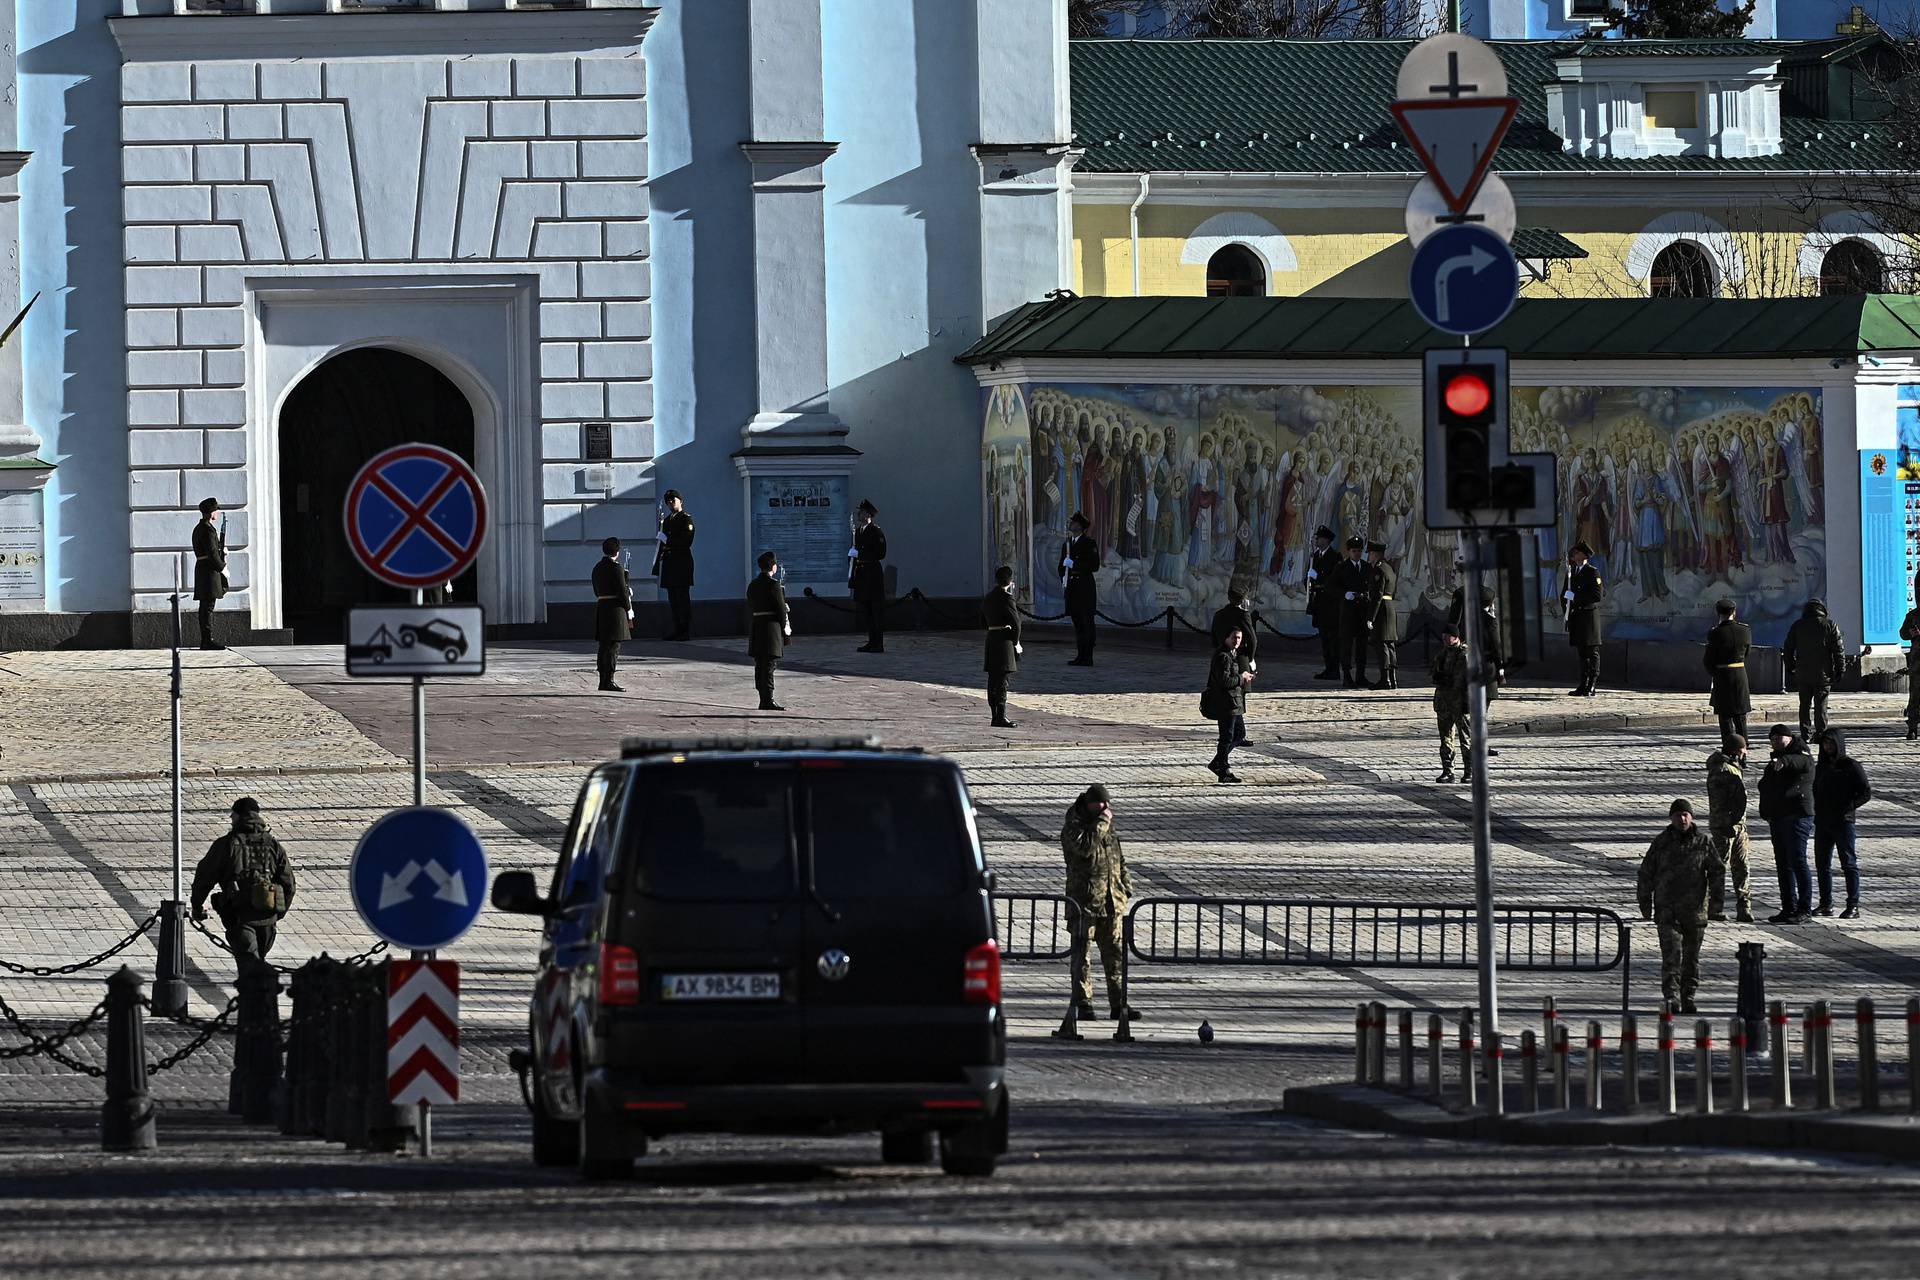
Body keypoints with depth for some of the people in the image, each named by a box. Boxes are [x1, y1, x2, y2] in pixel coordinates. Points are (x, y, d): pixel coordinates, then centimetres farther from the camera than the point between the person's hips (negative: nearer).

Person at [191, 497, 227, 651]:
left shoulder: (198, 528, 17)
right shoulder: (208, 530, -15)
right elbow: (212, 553, -19)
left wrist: (221, 550, 11)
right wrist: (222, 568, -11)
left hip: (201, 568, 10)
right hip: (209, 569, -10)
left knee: (206, 607, 11)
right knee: (208, 606, -10)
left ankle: (205, 640, 14)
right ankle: (208, 640, -11)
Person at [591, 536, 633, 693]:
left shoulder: (597, 568, 12)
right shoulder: (616, 568, -12)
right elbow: (622, 591, -14)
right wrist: (629, 610, -3)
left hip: (600, 607, 8)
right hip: (615, 608, -8)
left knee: (604, 647, 11)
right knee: (613, 647, -6)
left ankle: (603, 681, 14)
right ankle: (608, 681, -9)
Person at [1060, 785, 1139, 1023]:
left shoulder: (1108, 829, 17)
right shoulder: (1072, 828, -4)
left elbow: (1119, 860, 26)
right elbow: (1085, 847, -25)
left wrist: (1126, 887, 18)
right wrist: (1102, 822, -17)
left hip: (1111, 903, 6)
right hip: (1084, 901, -6)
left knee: (1115, 953, 5)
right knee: (1081, 953, -2)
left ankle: (1118, 1004, 7)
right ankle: (1084, 1003, 1)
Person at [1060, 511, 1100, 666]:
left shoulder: (1089, 544, -4)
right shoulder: (1067, 544, 17)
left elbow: (1094, 566, -12)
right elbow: (1062, 566, 23)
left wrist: (1074, 564, -15)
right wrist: (1063, 577, 2)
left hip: (1085, 588, -7)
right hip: (1072, 588, 7)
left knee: (1087, 623, -6)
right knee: (1077, 623, 8)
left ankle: (1088, 657, -6)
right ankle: (1080, 656, 12)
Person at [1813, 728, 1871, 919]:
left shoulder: (1851, 766, -6)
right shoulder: (1821, 766, 12)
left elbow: (1866, 792, -8)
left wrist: (1848, 807, -13)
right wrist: (1817, 809, 7)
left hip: (1843, 822, -6)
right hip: (1822, 822, 6)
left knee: (1849, 863, -3)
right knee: (1822, 865, 7)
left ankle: (1853, 905, -1)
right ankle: (1825, 904, 15)